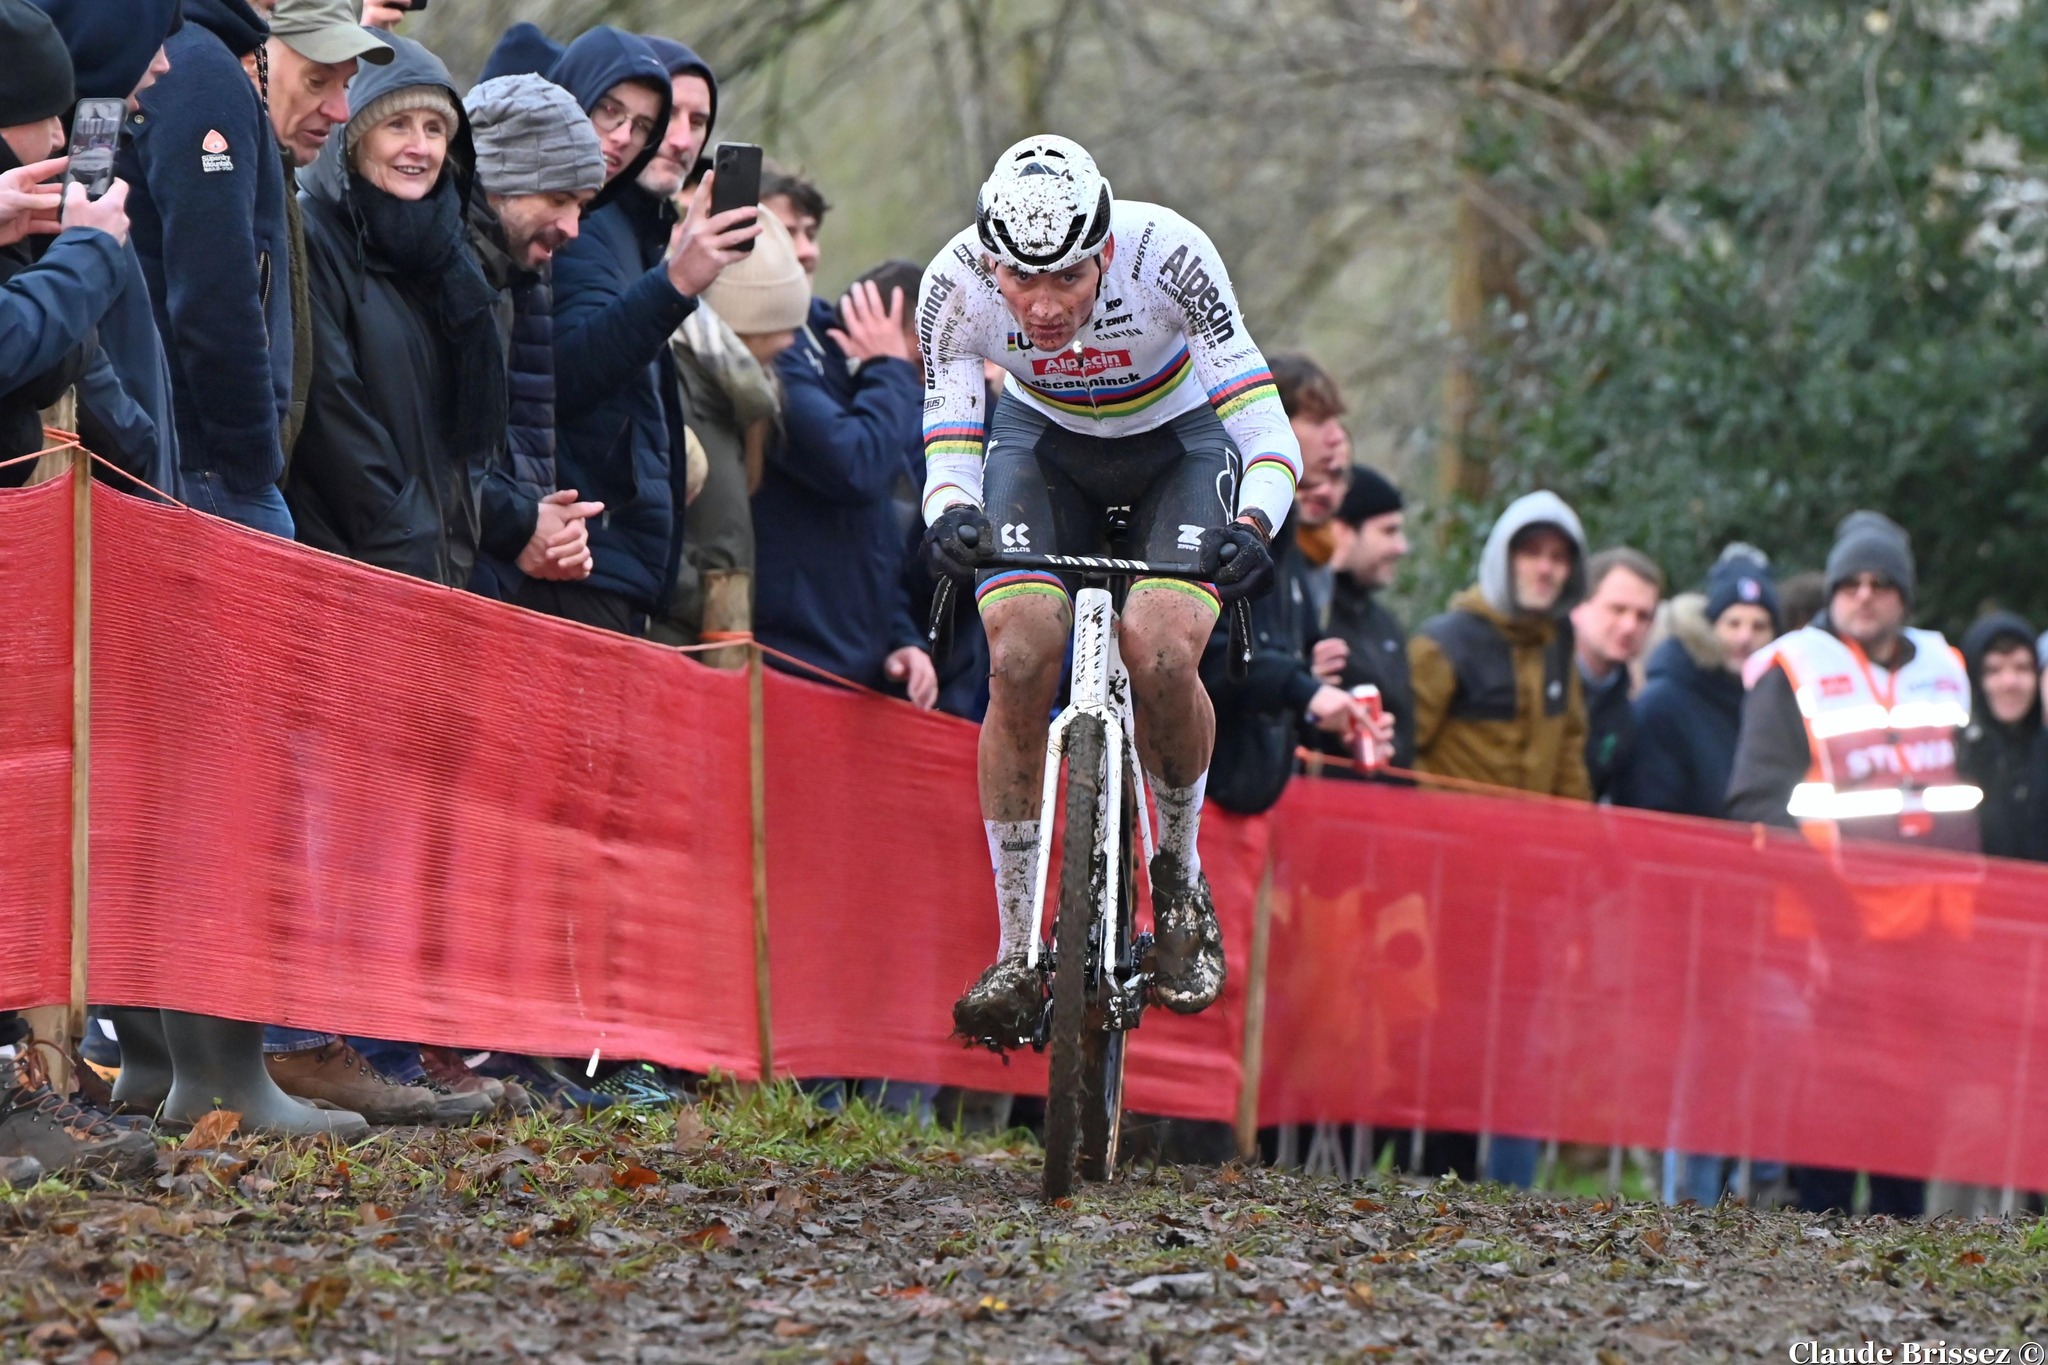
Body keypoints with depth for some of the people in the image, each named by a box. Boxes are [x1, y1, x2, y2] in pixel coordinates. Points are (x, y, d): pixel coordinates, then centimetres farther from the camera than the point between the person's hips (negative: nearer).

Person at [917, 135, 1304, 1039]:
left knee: (1159, 658, -26)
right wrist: (951, 515, -46)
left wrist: (1253, 524, -53)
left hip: (1178, 440, -2)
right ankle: (1015, 954, -10)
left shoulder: (1166, 254, -34)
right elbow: (949, 448, -23)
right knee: (1020, 664, -21)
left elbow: (1263, 424, -34)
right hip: (1042, 439, 2)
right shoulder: (955, 285, -28)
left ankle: (1182, 881, 2)